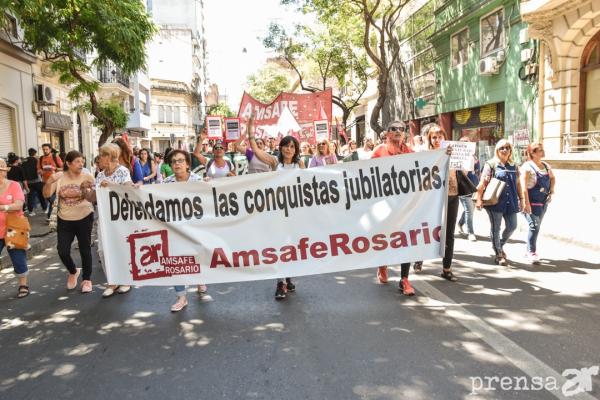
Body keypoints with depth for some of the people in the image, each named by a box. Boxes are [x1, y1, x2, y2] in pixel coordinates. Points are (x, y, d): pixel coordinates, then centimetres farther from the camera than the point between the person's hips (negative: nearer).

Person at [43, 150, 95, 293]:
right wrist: (49, 182, -24)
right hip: (64, 220, 2)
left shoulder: (87, 177, -8)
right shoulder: (59, 177, -4)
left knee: (85, 250, 6)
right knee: (62, 251, -1)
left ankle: (87, 279, 22)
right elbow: (46, 194, -6)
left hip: (84, 218, -2)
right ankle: (73, 271, 29)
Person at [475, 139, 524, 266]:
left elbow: (518, 184, 17)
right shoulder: (491, 164, -2)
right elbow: (482, 183, -8)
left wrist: (521, 199, 13)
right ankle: (498, 255, 14)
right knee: (495, 228, 2)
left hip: (510, 202, 5)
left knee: (512, 226, 7)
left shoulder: (513, 166, 14)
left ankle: (500, 246, 32)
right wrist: (479, 199, -15)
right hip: (495, 201, -5)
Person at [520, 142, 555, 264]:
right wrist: (526, 203, -25)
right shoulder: (527, 167, -12)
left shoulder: (546, 165, 9)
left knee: (536, 226, 13)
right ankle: (531, 252, -5)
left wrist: (551, 191, 10)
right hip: (531, 201, -7)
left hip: (543, 201, 7)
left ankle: (529, 250, 26)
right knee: (534, 226, -14)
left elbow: (552, 178, 27)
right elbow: (523, 187, -19)